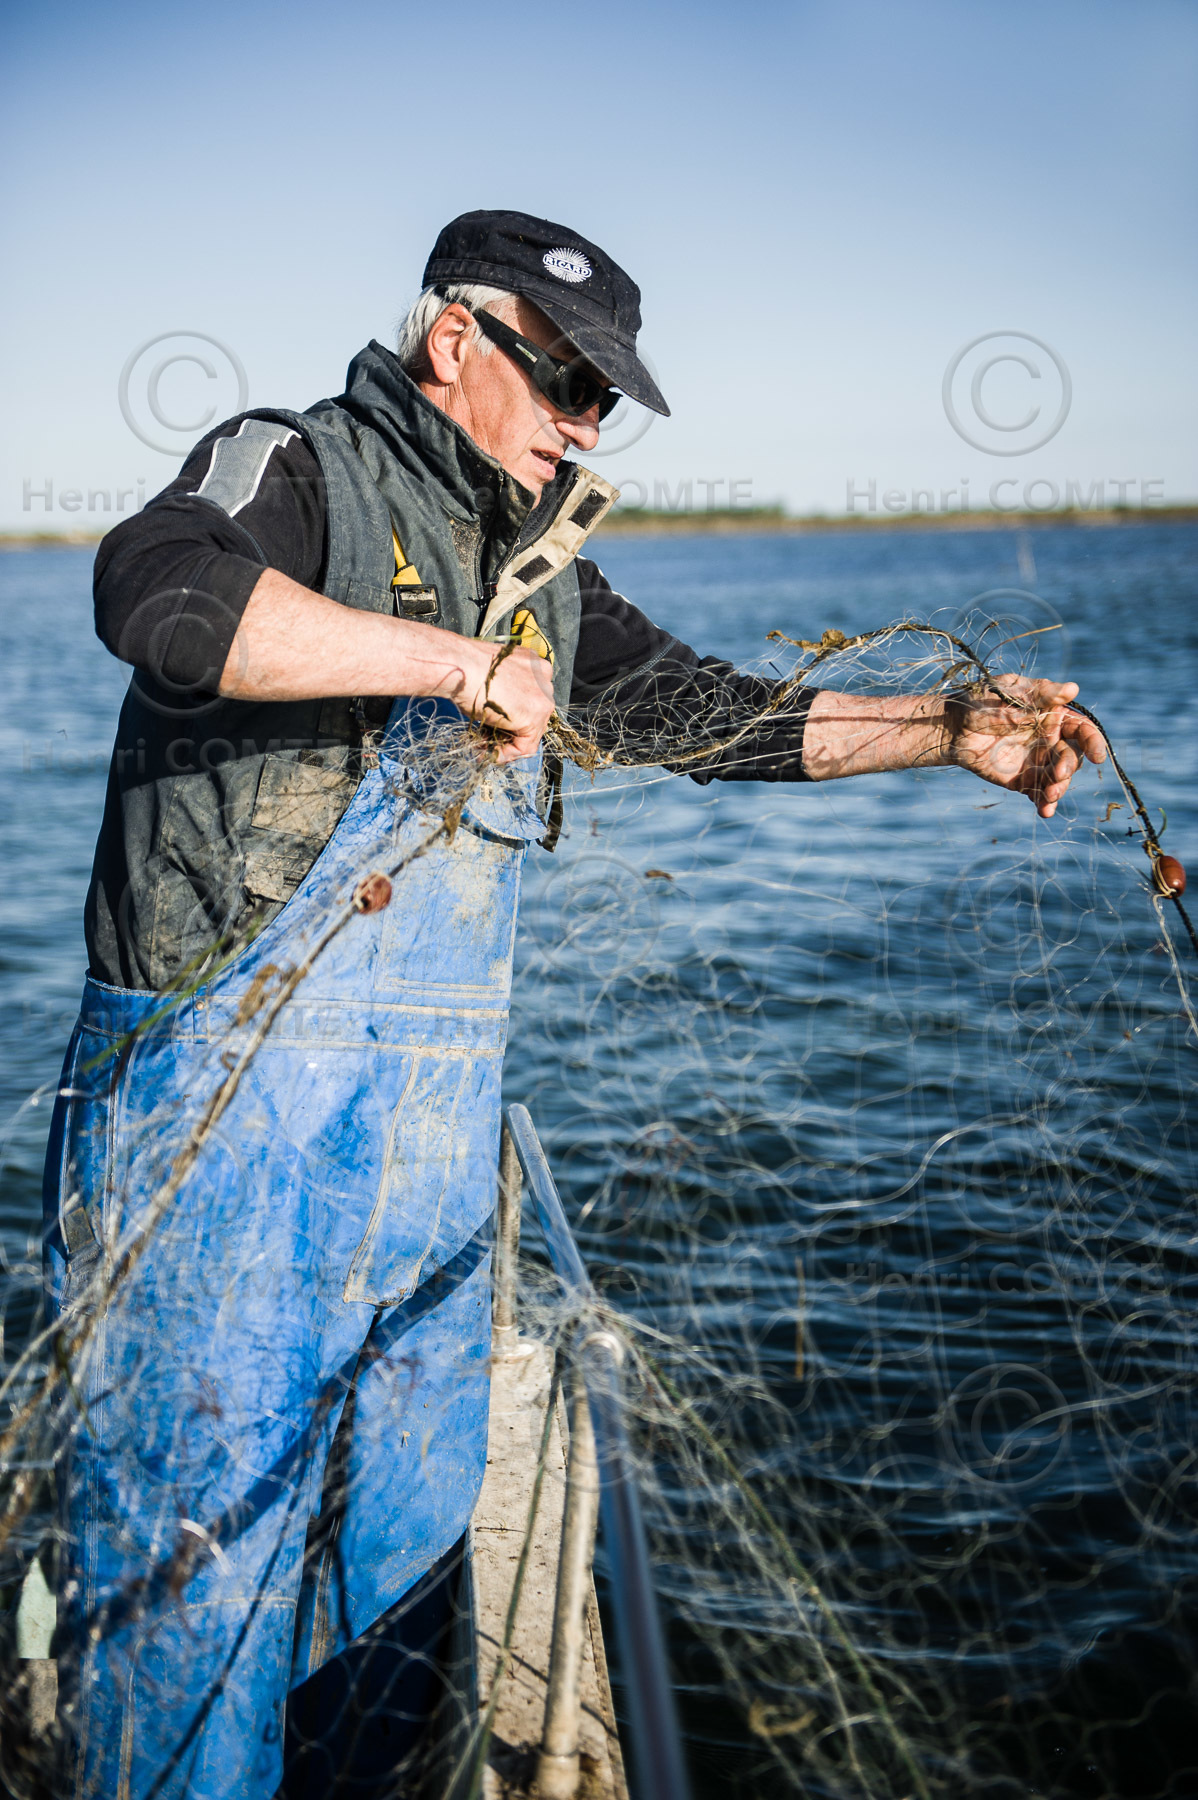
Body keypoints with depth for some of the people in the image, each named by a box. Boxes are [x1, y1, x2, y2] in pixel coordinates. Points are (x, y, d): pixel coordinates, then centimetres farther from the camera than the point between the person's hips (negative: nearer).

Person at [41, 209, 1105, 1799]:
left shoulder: (541, 576, 18)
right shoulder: (295, 468, -5)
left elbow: (721, 713, 22)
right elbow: (161, 592, -27)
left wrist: (949, 731, 13)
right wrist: (460, 661, -23)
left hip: (433, 1116, 8)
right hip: (223, 1095, -7)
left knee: (408, 1518, 14)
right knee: (199, 1537, -2)